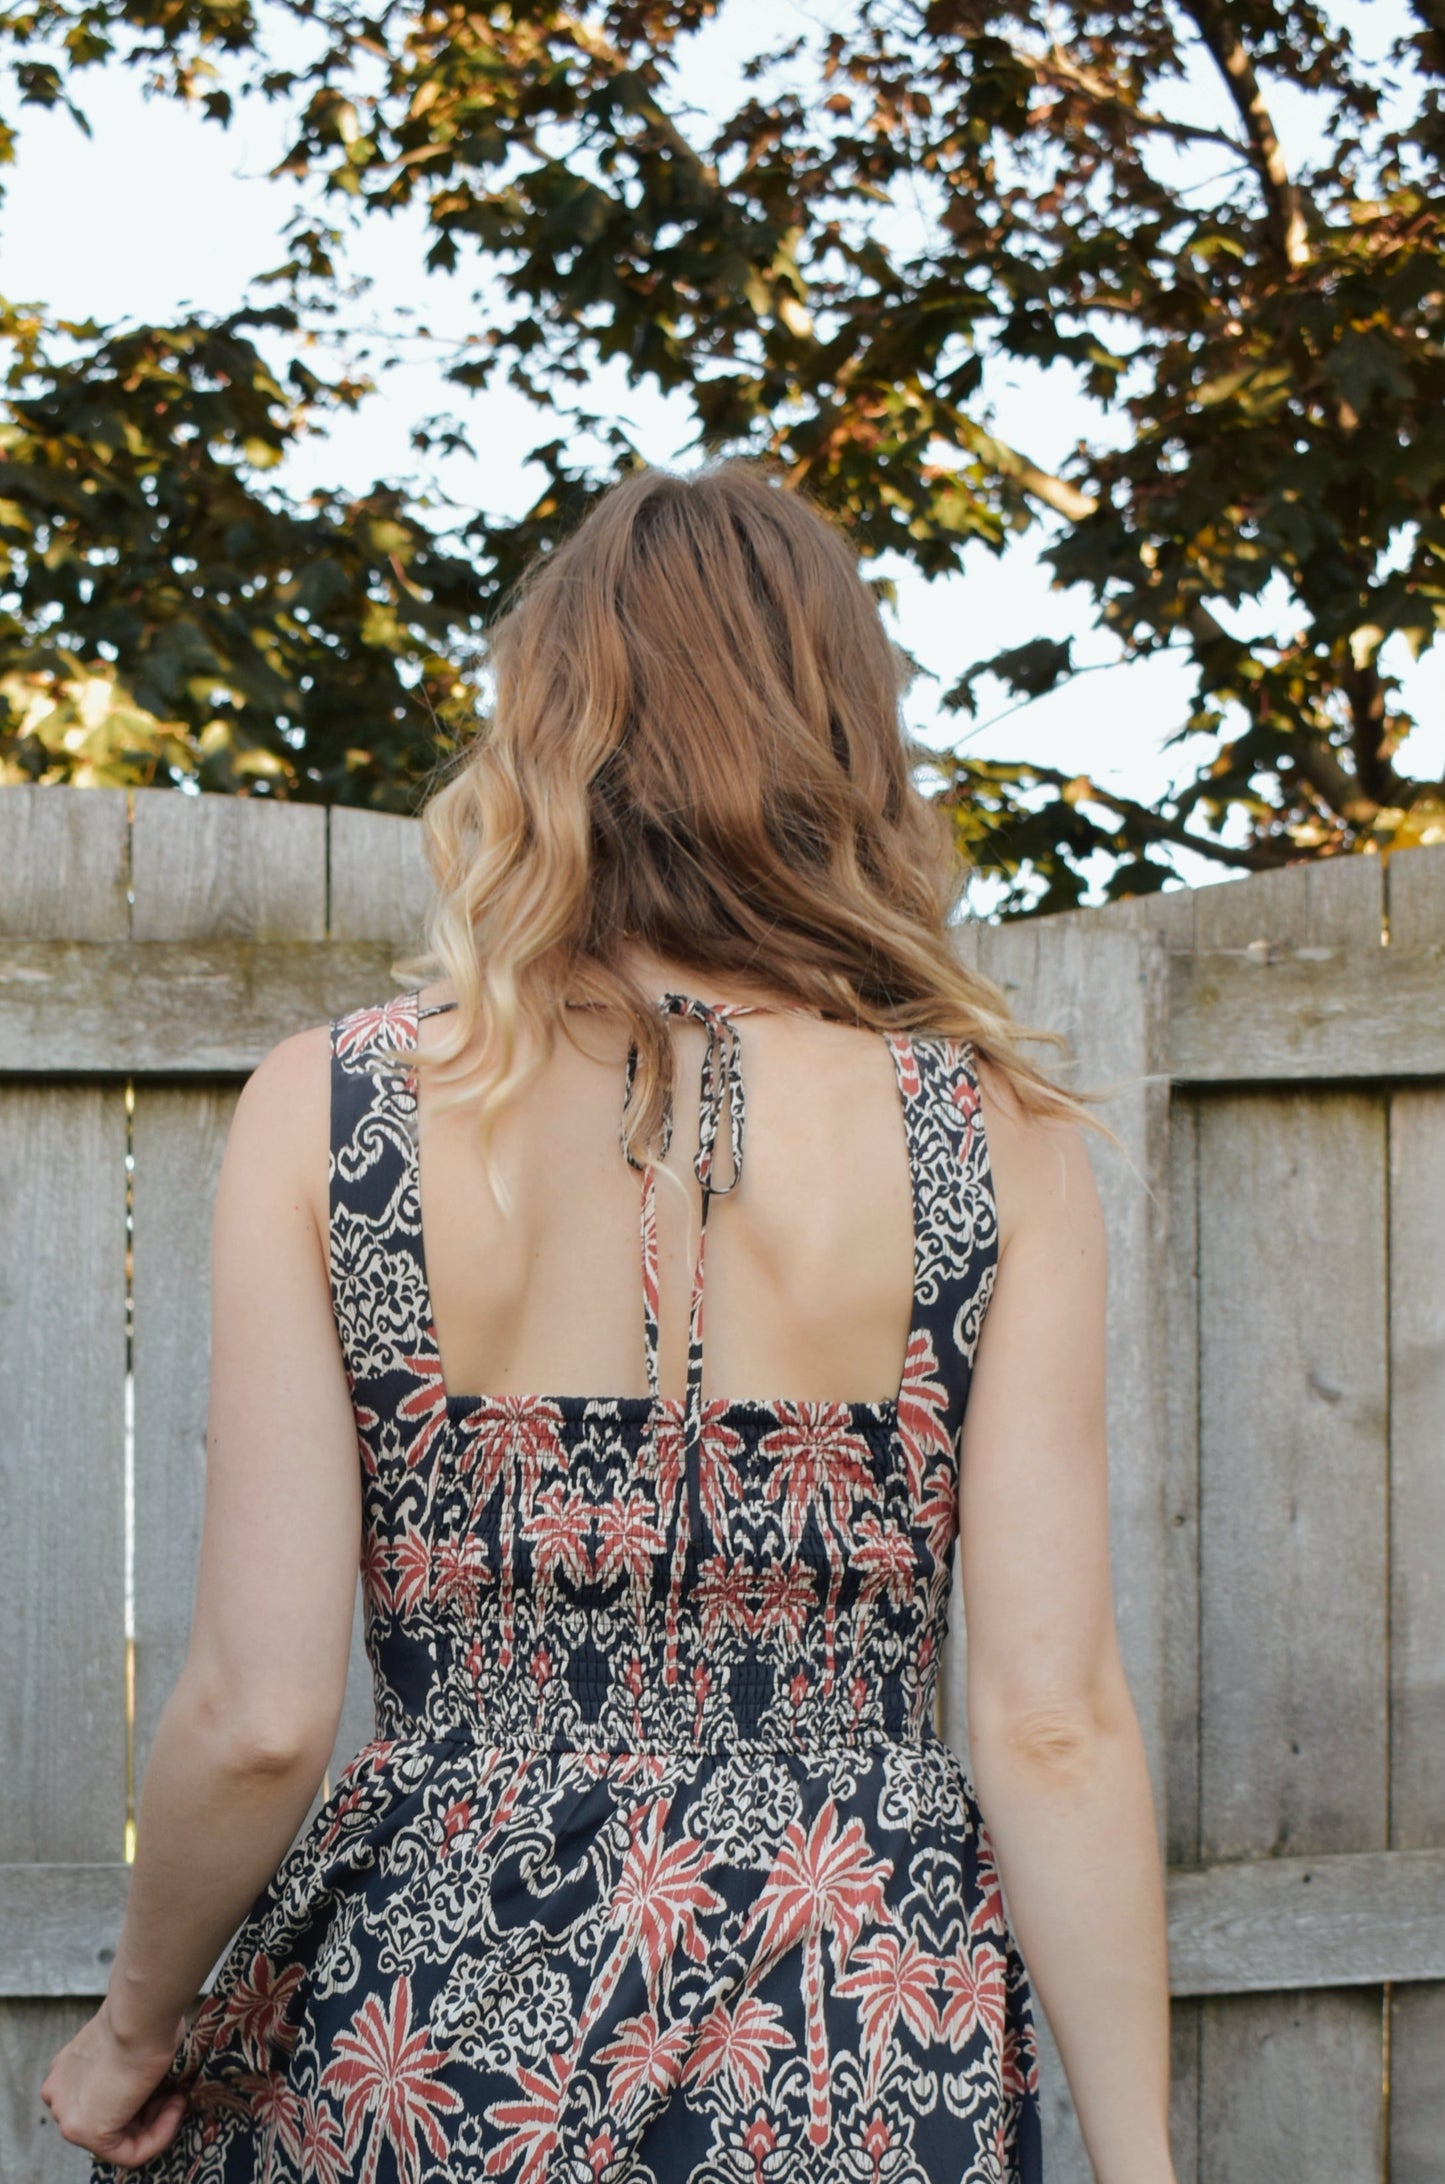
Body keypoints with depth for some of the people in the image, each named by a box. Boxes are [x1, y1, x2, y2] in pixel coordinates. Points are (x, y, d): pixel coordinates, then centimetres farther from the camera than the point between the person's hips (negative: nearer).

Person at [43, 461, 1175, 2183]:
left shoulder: (325, 1111, -6)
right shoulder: (990, 1139, -6)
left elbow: (261, 1714, -9)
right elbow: (1052, 1726, -9)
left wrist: (133, 2031, 8)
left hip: (432, 2043, 0)